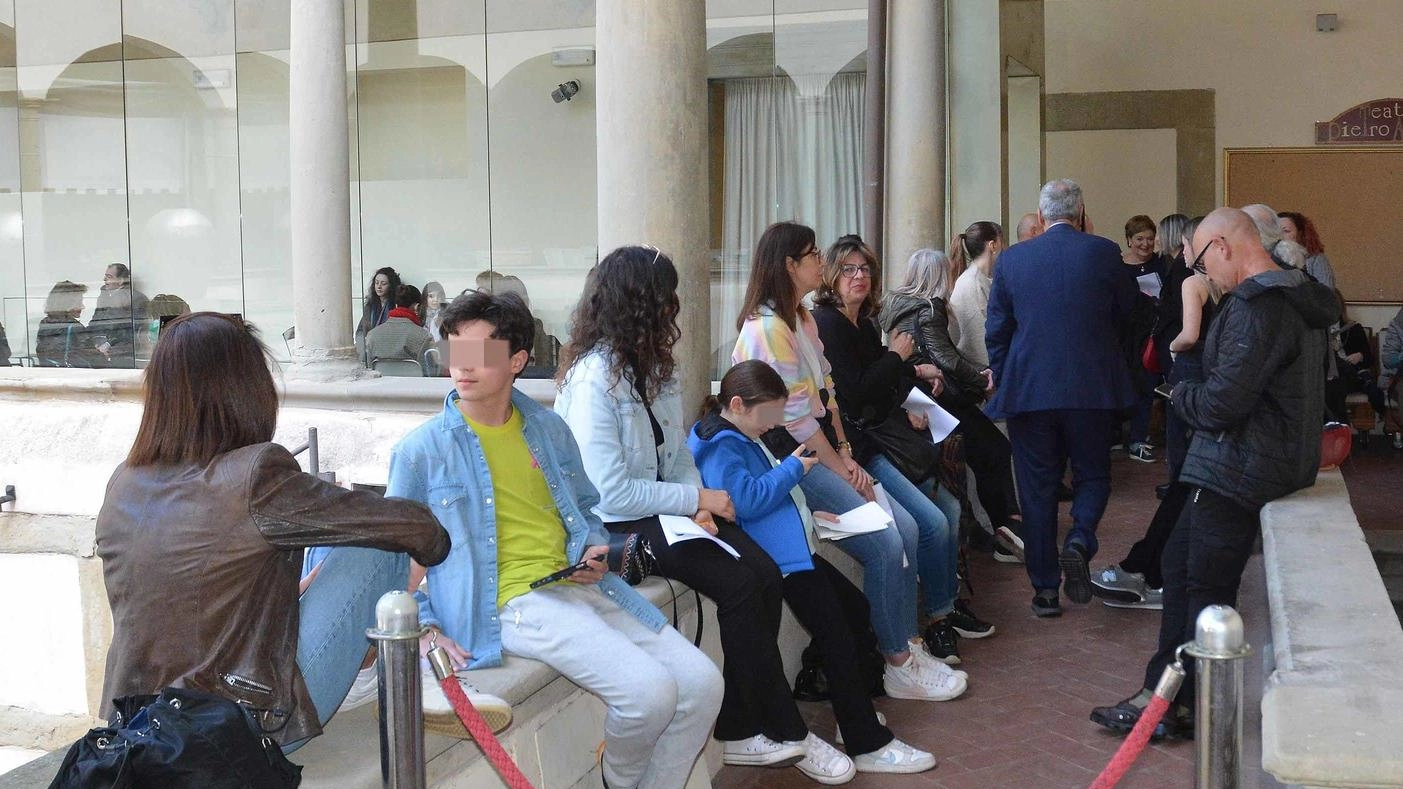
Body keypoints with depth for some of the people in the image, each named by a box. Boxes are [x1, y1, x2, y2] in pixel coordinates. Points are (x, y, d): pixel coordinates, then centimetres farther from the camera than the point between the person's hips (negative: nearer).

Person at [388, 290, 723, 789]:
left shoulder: (550, 429, 13)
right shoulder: (422, 451, 0)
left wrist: (591, 552, 4)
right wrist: (423, 624, -8)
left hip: (579, 587, 6)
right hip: (511, 601, -6)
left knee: (702, 683, -7)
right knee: (650, 690, -25)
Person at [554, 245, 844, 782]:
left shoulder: (654, 366, 10)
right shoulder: (593, 379, -17)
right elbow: (611, 492, -21)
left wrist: (698, 502, -7)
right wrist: (696, 498, -14)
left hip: (667, 511, 8)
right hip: (617, 527, -8)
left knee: (766, 576, -15)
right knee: (739, 585, -23)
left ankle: (743, 732, -7)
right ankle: (785, 733, -7)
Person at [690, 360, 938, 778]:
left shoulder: (741, 438, 19)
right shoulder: (718, 446, -14)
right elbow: (745, 500, -26)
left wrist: (806, 512, 17)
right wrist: (793, 469, -14)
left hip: (794, 547, 11)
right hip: (780, 557, -11)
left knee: (856, 609, 16)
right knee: (837, 637, -11)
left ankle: (853, 708, 25)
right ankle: (869, 744, -5)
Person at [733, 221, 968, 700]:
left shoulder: (803, 319, 14)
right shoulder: (767, 327, -17)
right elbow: (795, 415, -18)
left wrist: (846, 453, 3)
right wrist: (839, 468, -11)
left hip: (821, 449, 9)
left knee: (906, 528, -2)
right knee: (884, 542, -16)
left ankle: (909, 645, 6)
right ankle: (898, 664, -3)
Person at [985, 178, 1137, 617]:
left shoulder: (1011, 259, 0)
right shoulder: (1103, 253, -3)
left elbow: (996, 331, 5)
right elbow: (1127, 313, 9)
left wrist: (1002, 381, 16)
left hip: (1028, 389, 1)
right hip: (1092, 388, -1)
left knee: (1037, 489, 8)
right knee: (1092, 477, 16)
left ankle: (1045, 589, 11)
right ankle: (1079, 541, -12)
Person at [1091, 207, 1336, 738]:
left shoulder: (1257, 307, -21)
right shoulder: (1292, 296, 14)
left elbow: (1222, 403, -25)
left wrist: (1181, 394, -5)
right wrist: (1193, 395, 8)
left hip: (1239, 469, -11)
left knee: (1206, 585, -1)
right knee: (1179, 561, 16)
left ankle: (1185, 709, 11)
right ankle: (1163, 690, 22)